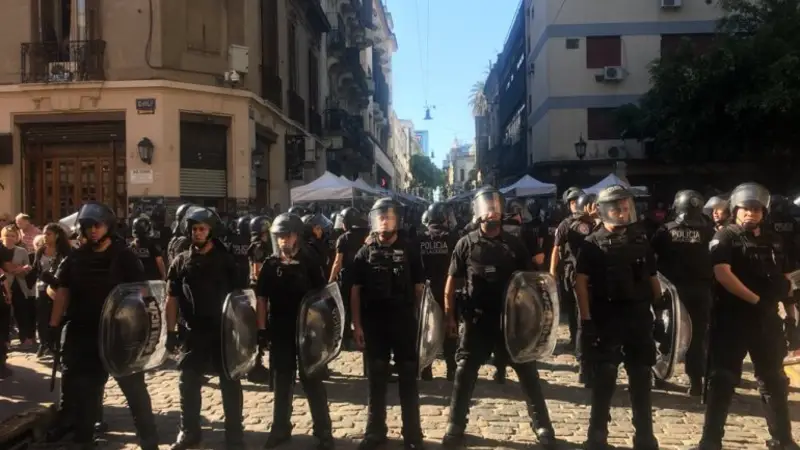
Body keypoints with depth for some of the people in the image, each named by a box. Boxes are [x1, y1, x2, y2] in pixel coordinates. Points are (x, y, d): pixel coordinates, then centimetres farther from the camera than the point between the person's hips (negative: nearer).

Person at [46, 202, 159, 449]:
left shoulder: (124, 256, -5)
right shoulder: (75, 258, 6)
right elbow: (63, 291, 10)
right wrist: (54, 325, 3)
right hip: (81, 332, 4)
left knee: (134, 388, 3)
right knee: (80, 388, 12)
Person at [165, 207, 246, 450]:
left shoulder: (225, 260, -3)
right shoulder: (181, 262, 3)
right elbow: (172, 298, 5)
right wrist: (171, 330, 0)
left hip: (224, 331, -2)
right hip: (194, 332, 2)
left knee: (230, 384, 6)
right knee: (188, 384, 9)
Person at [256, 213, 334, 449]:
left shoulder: (309, 262, -5)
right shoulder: (270, 264, 1)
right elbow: (262, 298, 5)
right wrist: (261, 328, 0)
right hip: (279, 331, 3)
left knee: (312, 381, 5)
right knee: (281, 381, 13)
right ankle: (280, 428, 28)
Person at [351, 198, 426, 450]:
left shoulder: (409, 249, -1)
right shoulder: (365, 252, 3)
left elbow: (418, 286, 2)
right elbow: (355, 290, 2)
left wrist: (412, 313, 0)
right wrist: (356, 324, -3)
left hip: (404, 323, -1)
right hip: (373, 323, 1)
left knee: (408, 378, 6)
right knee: (376, 379, 11)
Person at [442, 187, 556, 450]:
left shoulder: (514, 244, 2)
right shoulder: (466, 244, -1)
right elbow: (452, 281, 1)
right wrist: (449, 316, -3)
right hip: (477, 320, -1)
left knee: (527, 371, 7)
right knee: (465, 373, 3)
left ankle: (542, 426, 21)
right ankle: (455, 428, 16)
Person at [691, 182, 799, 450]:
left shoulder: (772, 240, 12)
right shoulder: (725, 237, -5)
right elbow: (723, 274, -18)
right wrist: (755, 299, -18)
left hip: (766, 318, 6)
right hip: (732, 317, -6)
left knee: (774, 380, 15)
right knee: (722, 379, -3)